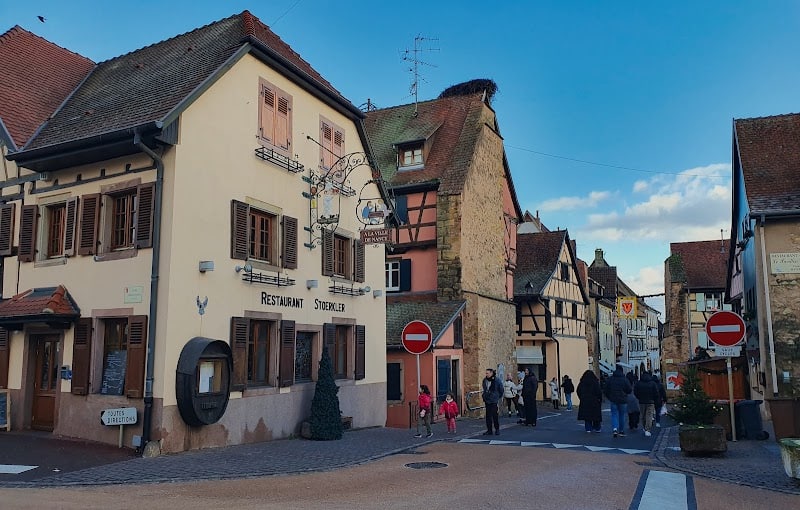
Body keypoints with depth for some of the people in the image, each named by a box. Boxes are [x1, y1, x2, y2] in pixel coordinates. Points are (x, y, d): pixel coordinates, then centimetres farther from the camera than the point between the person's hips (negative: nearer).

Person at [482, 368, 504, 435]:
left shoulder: (497, 381, -10)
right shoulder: (485, 380, 5)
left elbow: (501, 391, 1)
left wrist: (498, 397, 4)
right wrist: (483, 395, 11)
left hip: (494, 401, -5)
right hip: (487, 401, 5)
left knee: (495, 415, -3)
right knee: (488, 416, 6)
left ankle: (497, 430, 10)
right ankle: (489, 430, 13)